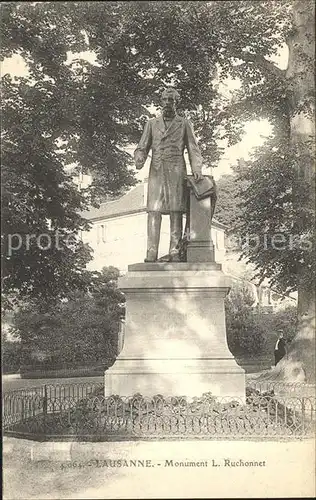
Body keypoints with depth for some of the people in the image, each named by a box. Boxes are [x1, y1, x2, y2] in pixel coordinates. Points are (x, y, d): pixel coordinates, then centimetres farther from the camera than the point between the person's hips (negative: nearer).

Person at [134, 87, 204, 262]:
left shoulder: (184, 124, 15)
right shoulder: (152, 123, 19)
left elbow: (193, 149, 10)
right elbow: (142, 147, 15)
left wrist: (197, 168, -7)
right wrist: (139, 158, -9)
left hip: (176, 171, -1)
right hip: (156, 171, 1)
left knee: (176, 212, -7)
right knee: (154, 212, -8)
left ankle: (175, 253, -7)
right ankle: (151, 254, -12)